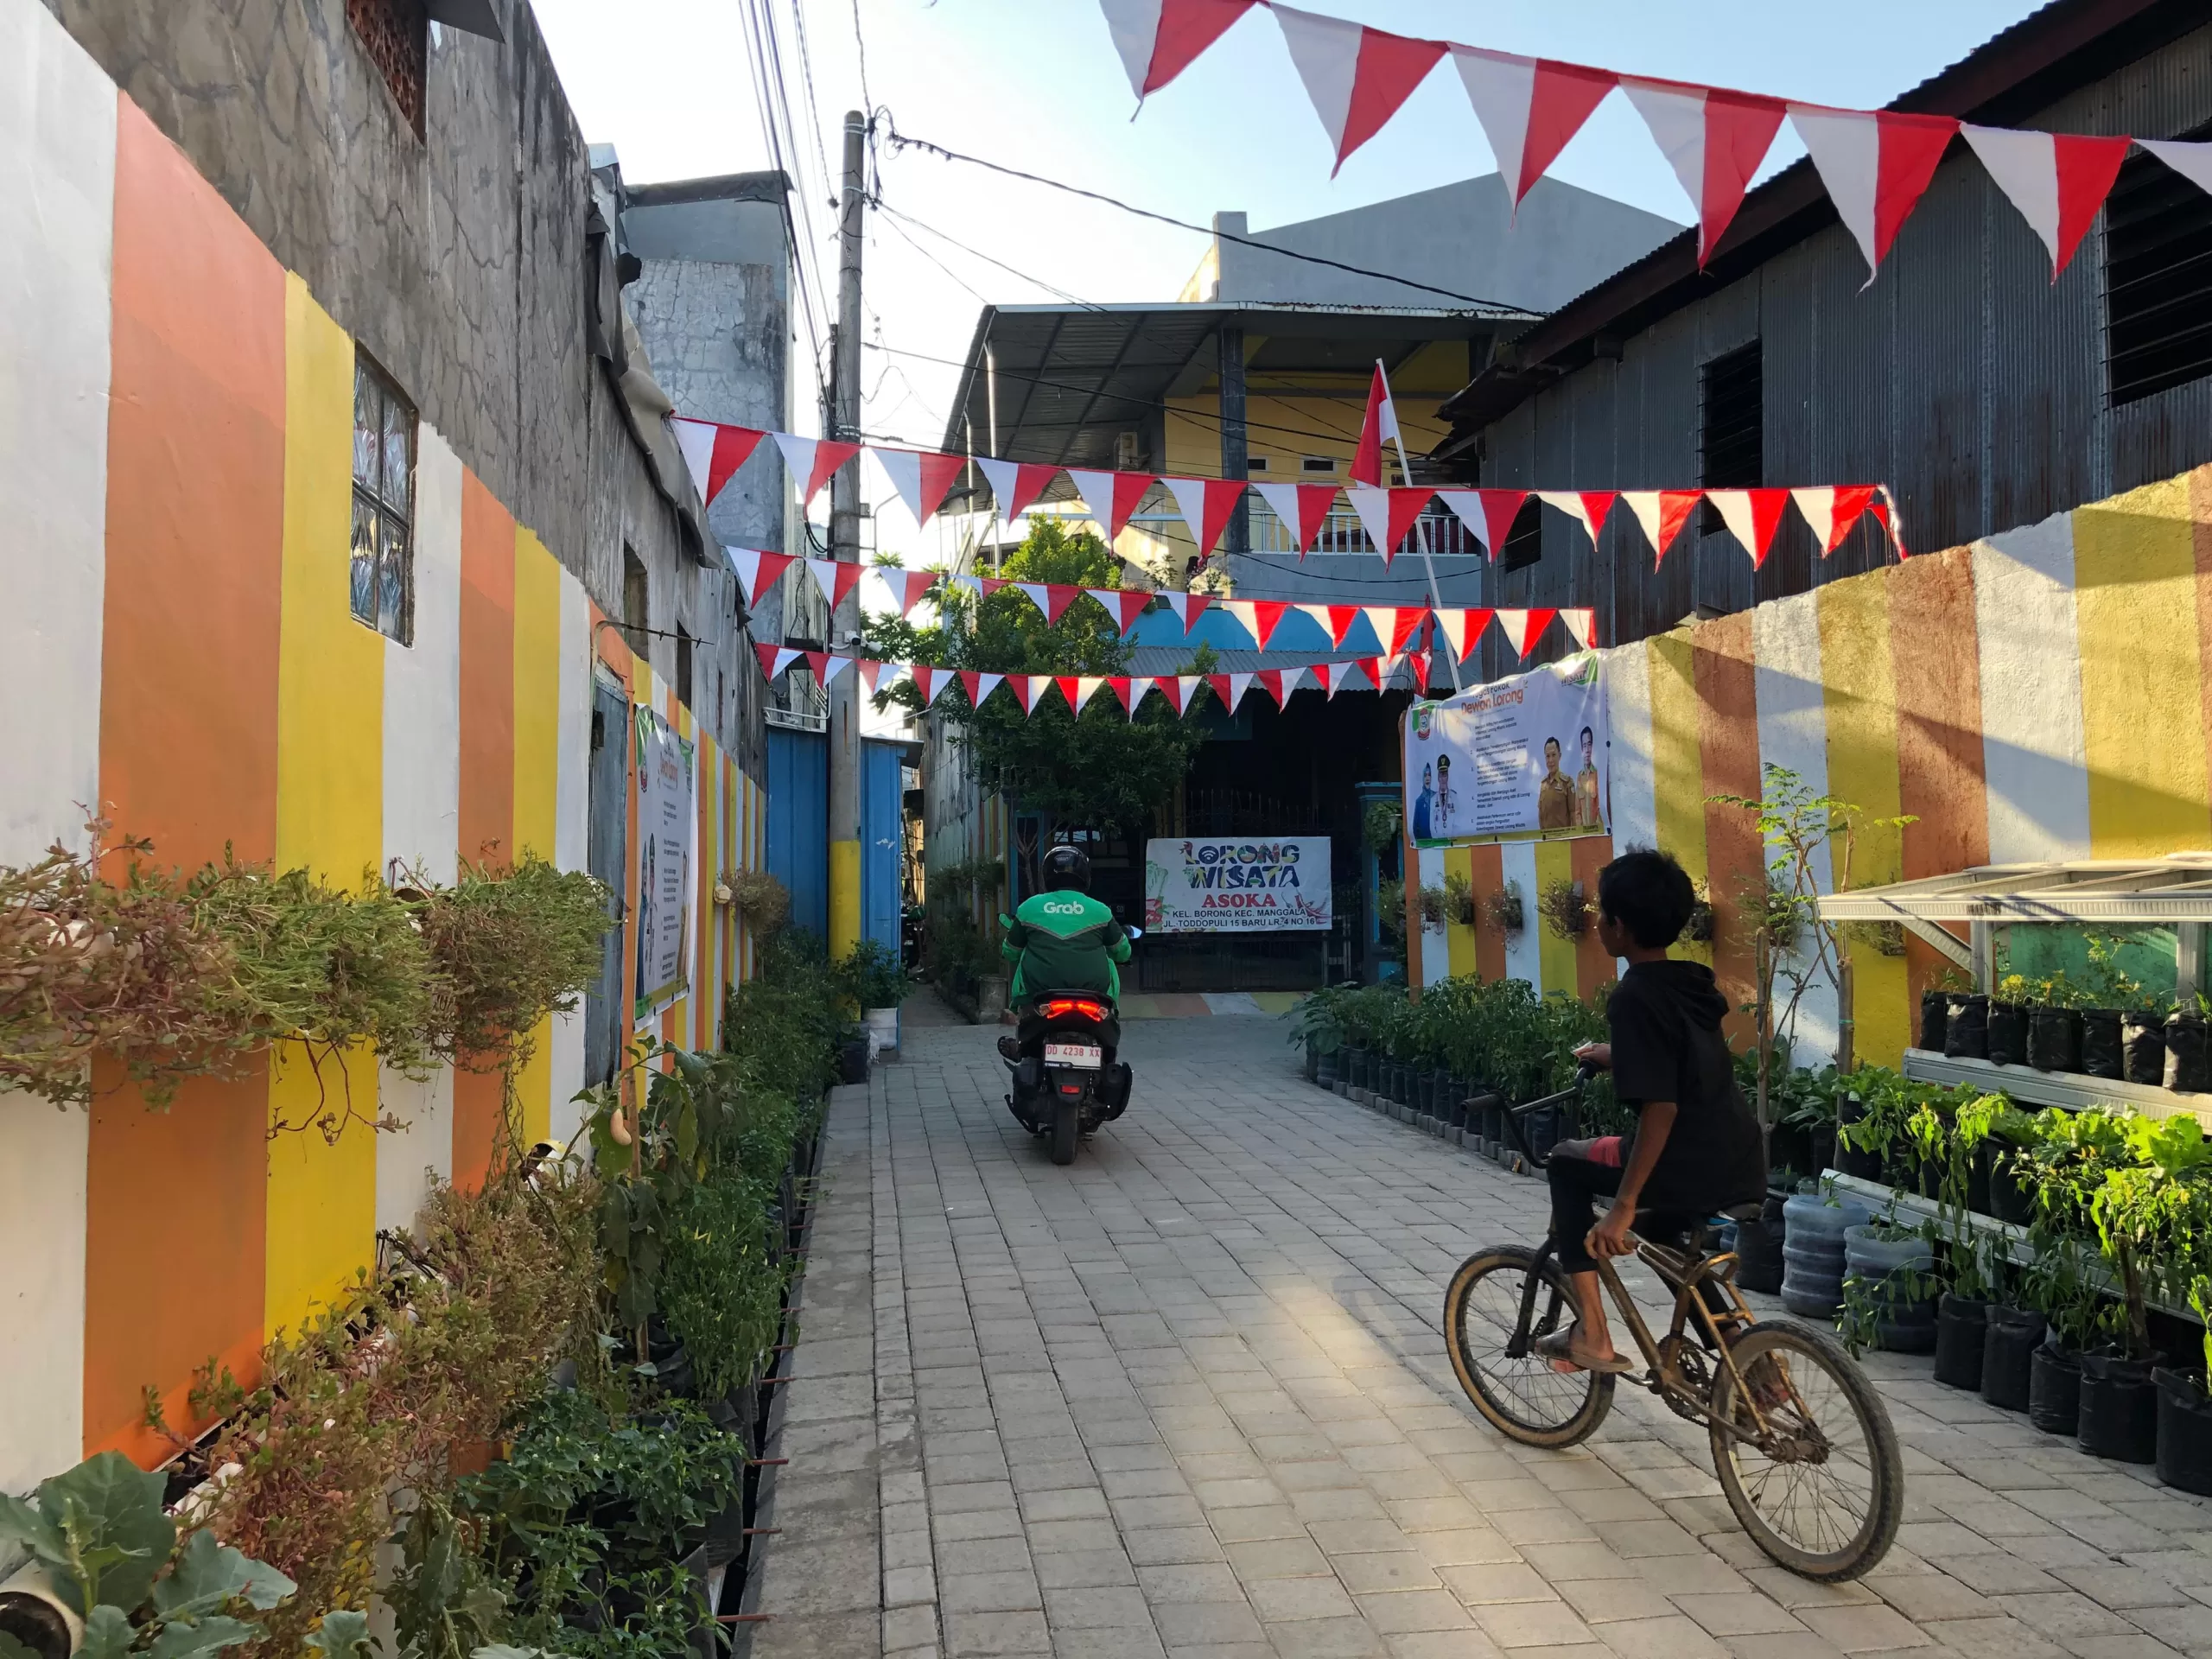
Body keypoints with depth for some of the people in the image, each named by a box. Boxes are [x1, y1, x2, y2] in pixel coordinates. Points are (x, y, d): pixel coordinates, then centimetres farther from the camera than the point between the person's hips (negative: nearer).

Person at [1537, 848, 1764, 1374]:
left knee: (1567, 1163, 14)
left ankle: (1591, 1335, 11)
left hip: (1687, 1171, -8)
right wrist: (1614, 1055, 45)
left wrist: (1623, 1206, -20)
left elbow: (1660, 1108, -23)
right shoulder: (1694, 984, 10)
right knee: (1669, 1243, 34)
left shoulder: (1635, 995, -16)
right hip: (1743, 1168, 8)